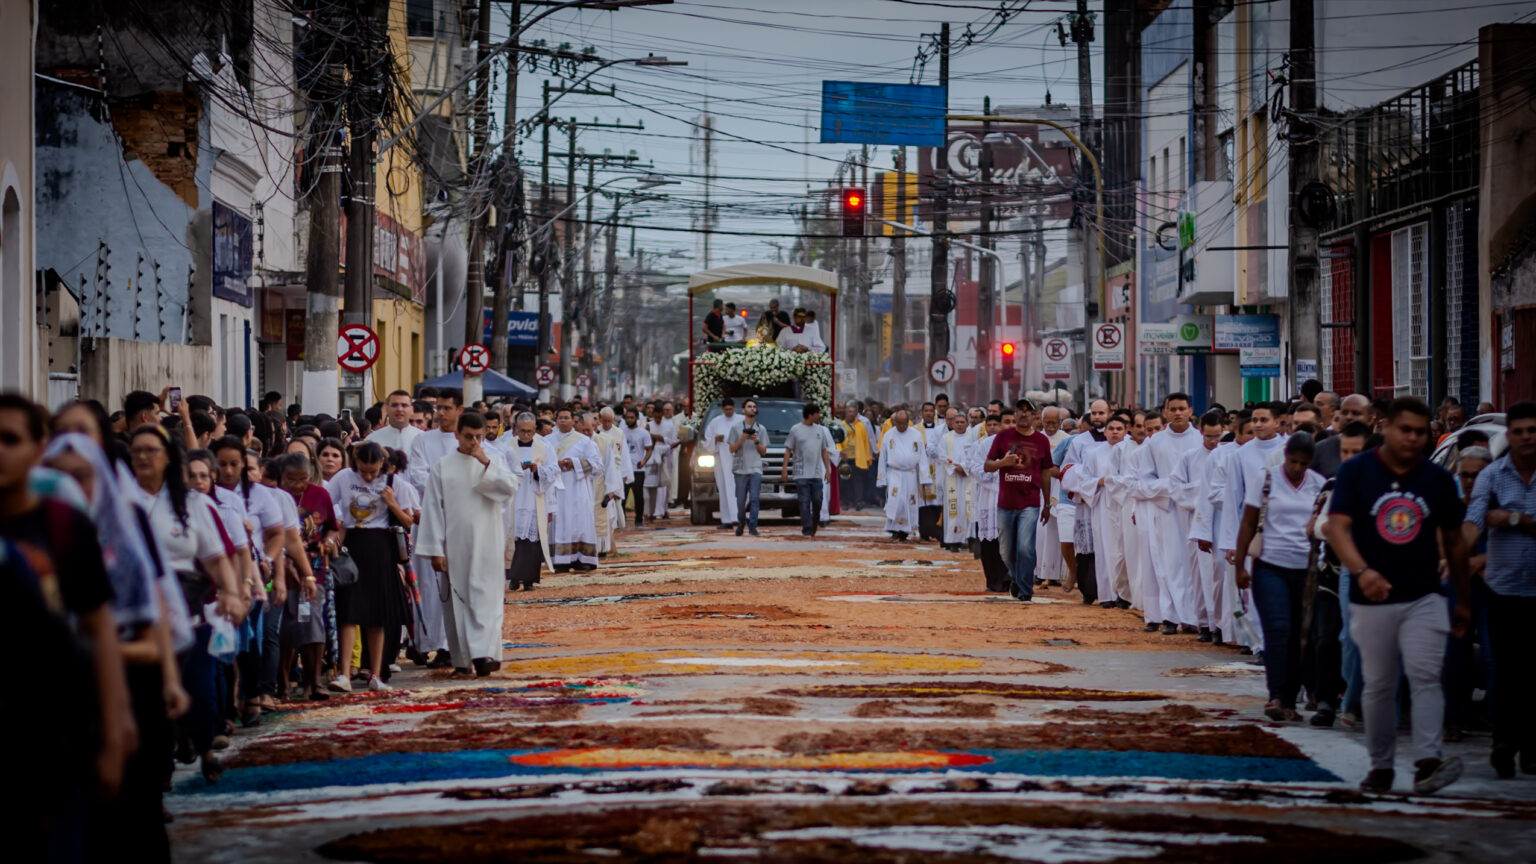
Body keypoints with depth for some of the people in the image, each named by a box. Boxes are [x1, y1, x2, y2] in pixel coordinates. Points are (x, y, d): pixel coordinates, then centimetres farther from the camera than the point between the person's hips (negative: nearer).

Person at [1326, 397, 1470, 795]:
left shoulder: (1438, 479, 5)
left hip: (1424, 598, 1)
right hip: (1371, 600, -1)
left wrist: (1463, 600, 17)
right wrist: (1362, 571, -30)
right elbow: (1338, 527, -13)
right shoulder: (1356, 472, -2)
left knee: (1425, 676, -13)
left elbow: (1453, 541, 14)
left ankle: (1427, 762, -19)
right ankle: (1380, 766, 18)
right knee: (1378, 685, 7)